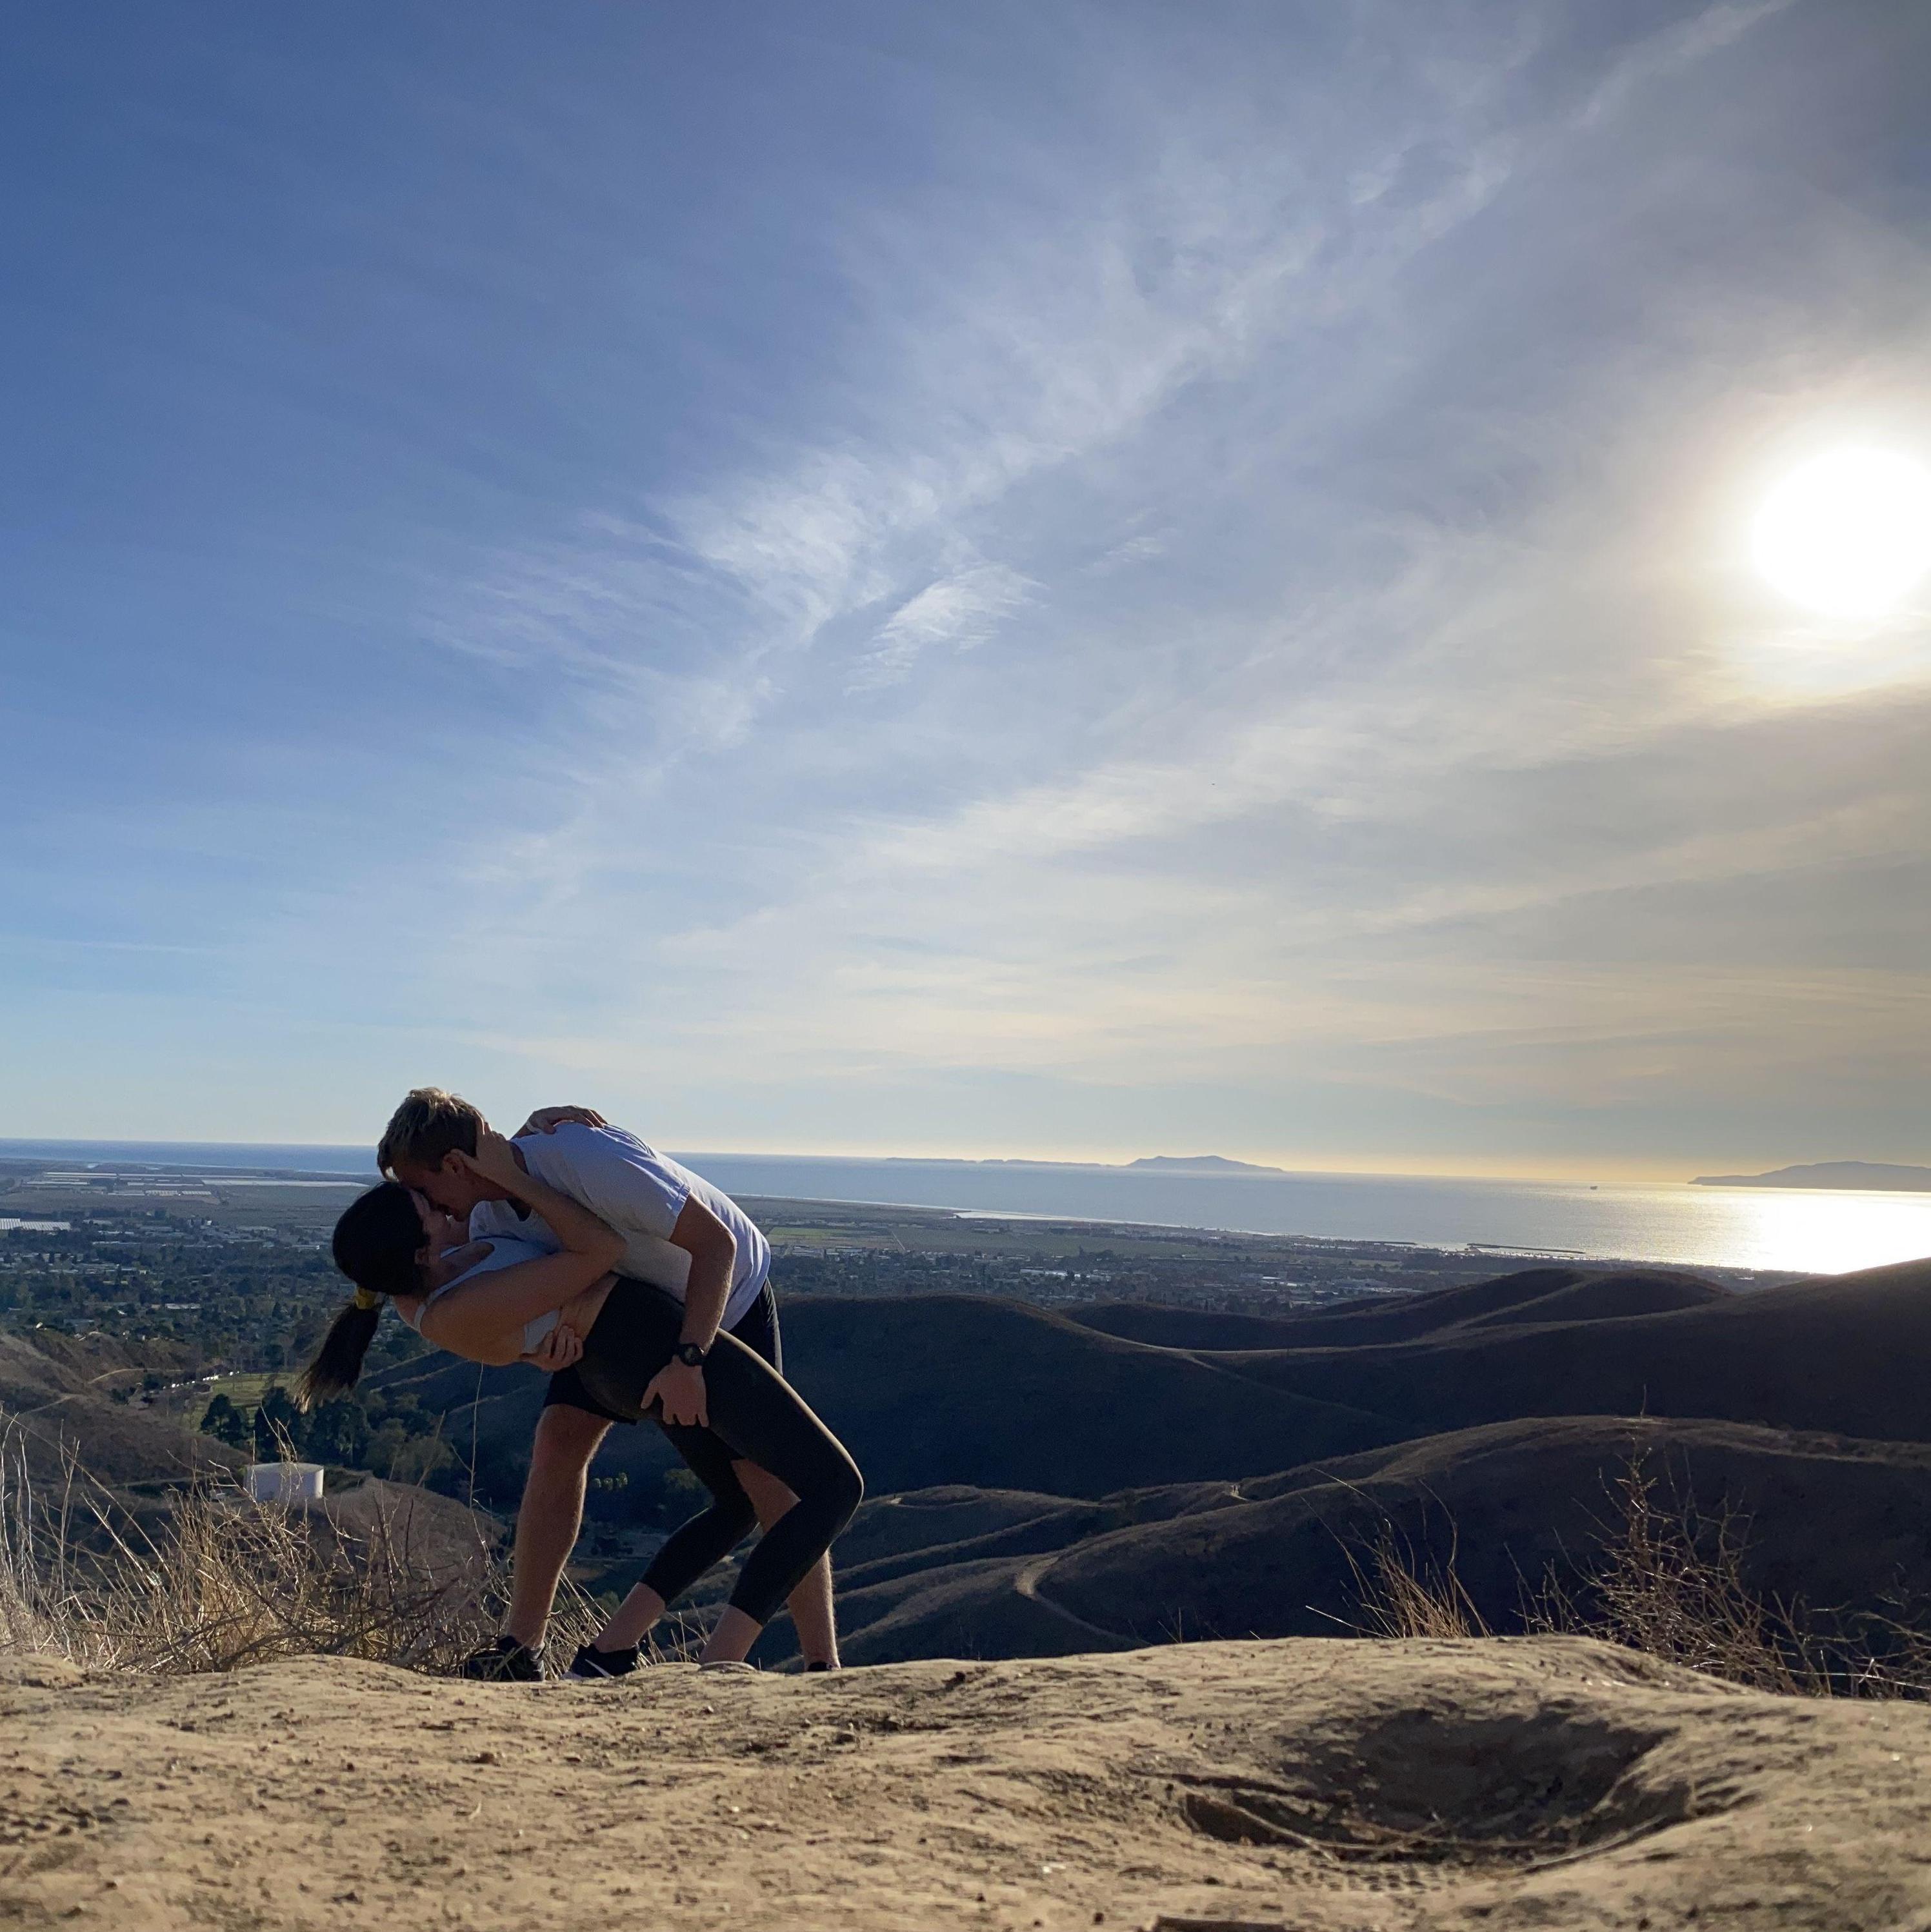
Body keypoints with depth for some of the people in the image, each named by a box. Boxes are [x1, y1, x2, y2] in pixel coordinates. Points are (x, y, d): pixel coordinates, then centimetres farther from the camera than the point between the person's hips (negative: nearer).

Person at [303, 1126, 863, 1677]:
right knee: (836, 1488, -4)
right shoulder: (463, 1313, -26)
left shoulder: (413, 1283, -1)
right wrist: (511, 1175, -19)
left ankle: (610, 1650, 13)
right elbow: (605, 1248, -21)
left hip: (625, 1364, 9)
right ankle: (719, 1668, -12)